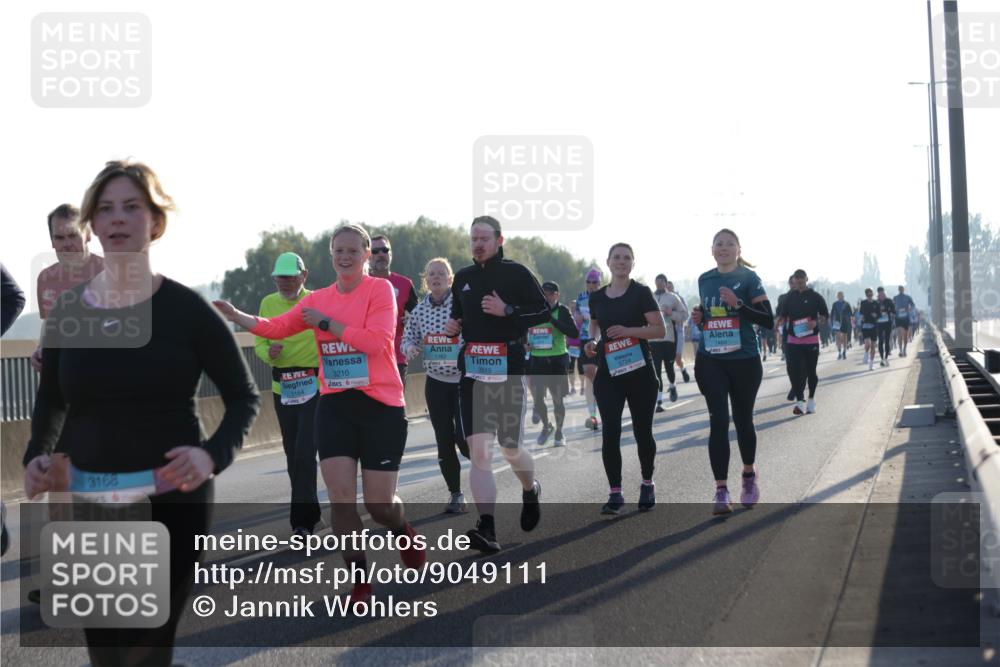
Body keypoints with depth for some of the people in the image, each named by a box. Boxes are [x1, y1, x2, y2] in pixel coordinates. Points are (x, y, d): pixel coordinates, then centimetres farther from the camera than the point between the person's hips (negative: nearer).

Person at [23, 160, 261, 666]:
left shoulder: (186, 308, -7)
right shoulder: (67, 310, 3)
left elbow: (244, 397, 0)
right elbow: (52, 401, 16)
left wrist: (214, 454, -18)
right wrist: (37, 455, -4)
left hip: (172, 499, -3)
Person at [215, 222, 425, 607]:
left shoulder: (380, 289, -7)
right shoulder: (318, 299, 8)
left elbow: (376, 340, -19)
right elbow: (275, 328, 7)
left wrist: (326, 323, -15)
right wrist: (234, 315, -6)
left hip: (381, 406, -4)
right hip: (334, 406, 4)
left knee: (378, 503, -1)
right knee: (340, 496, -5)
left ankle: (402, 531, 36)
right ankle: (359, 582, 8)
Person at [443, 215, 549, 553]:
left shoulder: (516, 273, -2)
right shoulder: (463, 278, 14)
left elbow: (544, 311, -5)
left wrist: (507, 311, -17)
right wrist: (453, 326, 5)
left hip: (508, 369, -3)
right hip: (472, 370, 4)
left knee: (511, 449, 5)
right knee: (478, 451, -9)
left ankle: (530, 490, 39)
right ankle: (487, 528, -12)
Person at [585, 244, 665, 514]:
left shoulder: (641, 292, -5)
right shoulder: (597, 297, 7)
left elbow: (660, 330, -9)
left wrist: (628, 330, -21)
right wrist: (592, 341, 4)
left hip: (639, 372, -3)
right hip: (608, 373, 3)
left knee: (642, 431, 7)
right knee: (610, 432, -5)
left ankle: (647, 485, 27)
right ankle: (615, 493, 1)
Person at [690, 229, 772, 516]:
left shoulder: (748, 278, -5)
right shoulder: (704, 280, 9)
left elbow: (769, 320, -10)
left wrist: (738, 304, -22)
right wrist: (699, 319, 2)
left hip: (744, 361, -2)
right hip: (710, 361, 2)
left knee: (742, 420, 11)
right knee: (718, 421, -7)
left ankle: (749, 475, 35)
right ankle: (721, 491, -8)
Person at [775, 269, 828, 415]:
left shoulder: (815, 297, 1)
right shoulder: (789, 297, 8)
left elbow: (825, 315, 5)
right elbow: (782, 315, 15)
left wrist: (816, 322, -15)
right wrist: (780, 320, -8)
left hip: (811, 339, -1)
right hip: (793, 339, 1)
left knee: (811, 370, 8)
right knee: (795, 370, -9)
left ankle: (811, 399, 23)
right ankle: (800, 401, -9)